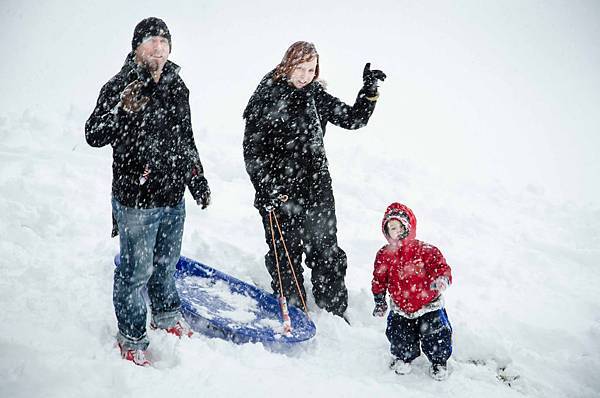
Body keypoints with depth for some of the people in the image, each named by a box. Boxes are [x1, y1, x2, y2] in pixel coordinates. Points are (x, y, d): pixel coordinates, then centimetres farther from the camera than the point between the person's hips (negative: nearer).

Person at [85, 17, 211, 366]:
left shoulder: (177, 87, 7)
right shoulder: (120, 87, -12)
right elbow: (93, 137, -16)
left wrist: (198, 181, 21)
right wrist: (123, 111, -32)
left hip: (174, 196, 6)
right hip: (136, 198, -6)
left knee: (166, 262, 22)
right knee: (136, 271, 4)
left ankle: (167, 316, 43)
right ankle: (131, 338, 23)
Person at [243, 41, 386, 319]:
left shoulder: (317, 96, 6)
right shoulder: (266, 98, -7)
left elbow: (353, 119, 10)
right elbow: (252, 150, -8)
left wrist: (370, 92, -4)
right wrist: (268, 188, -17)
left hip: (317, 191, 4)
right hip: (279, 194, -4)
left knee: (326, 254, 12)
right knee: (285, 257, 8)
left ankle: (335, 314, 26)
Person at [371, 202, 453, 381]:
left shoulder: (426, 251, -10)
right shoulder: (384, 255, 0)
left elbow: (442, 268, -12)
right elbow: (379, 280, 11)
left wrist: (441, 280, -33)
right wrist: (380, 301, 11)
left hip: (428, 306, -2)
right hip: (401, 309, 2)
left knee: (436, 336, -9)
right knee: (400, 339, -5)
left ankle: (439, 361, 23)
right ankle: (403, 357, 30)